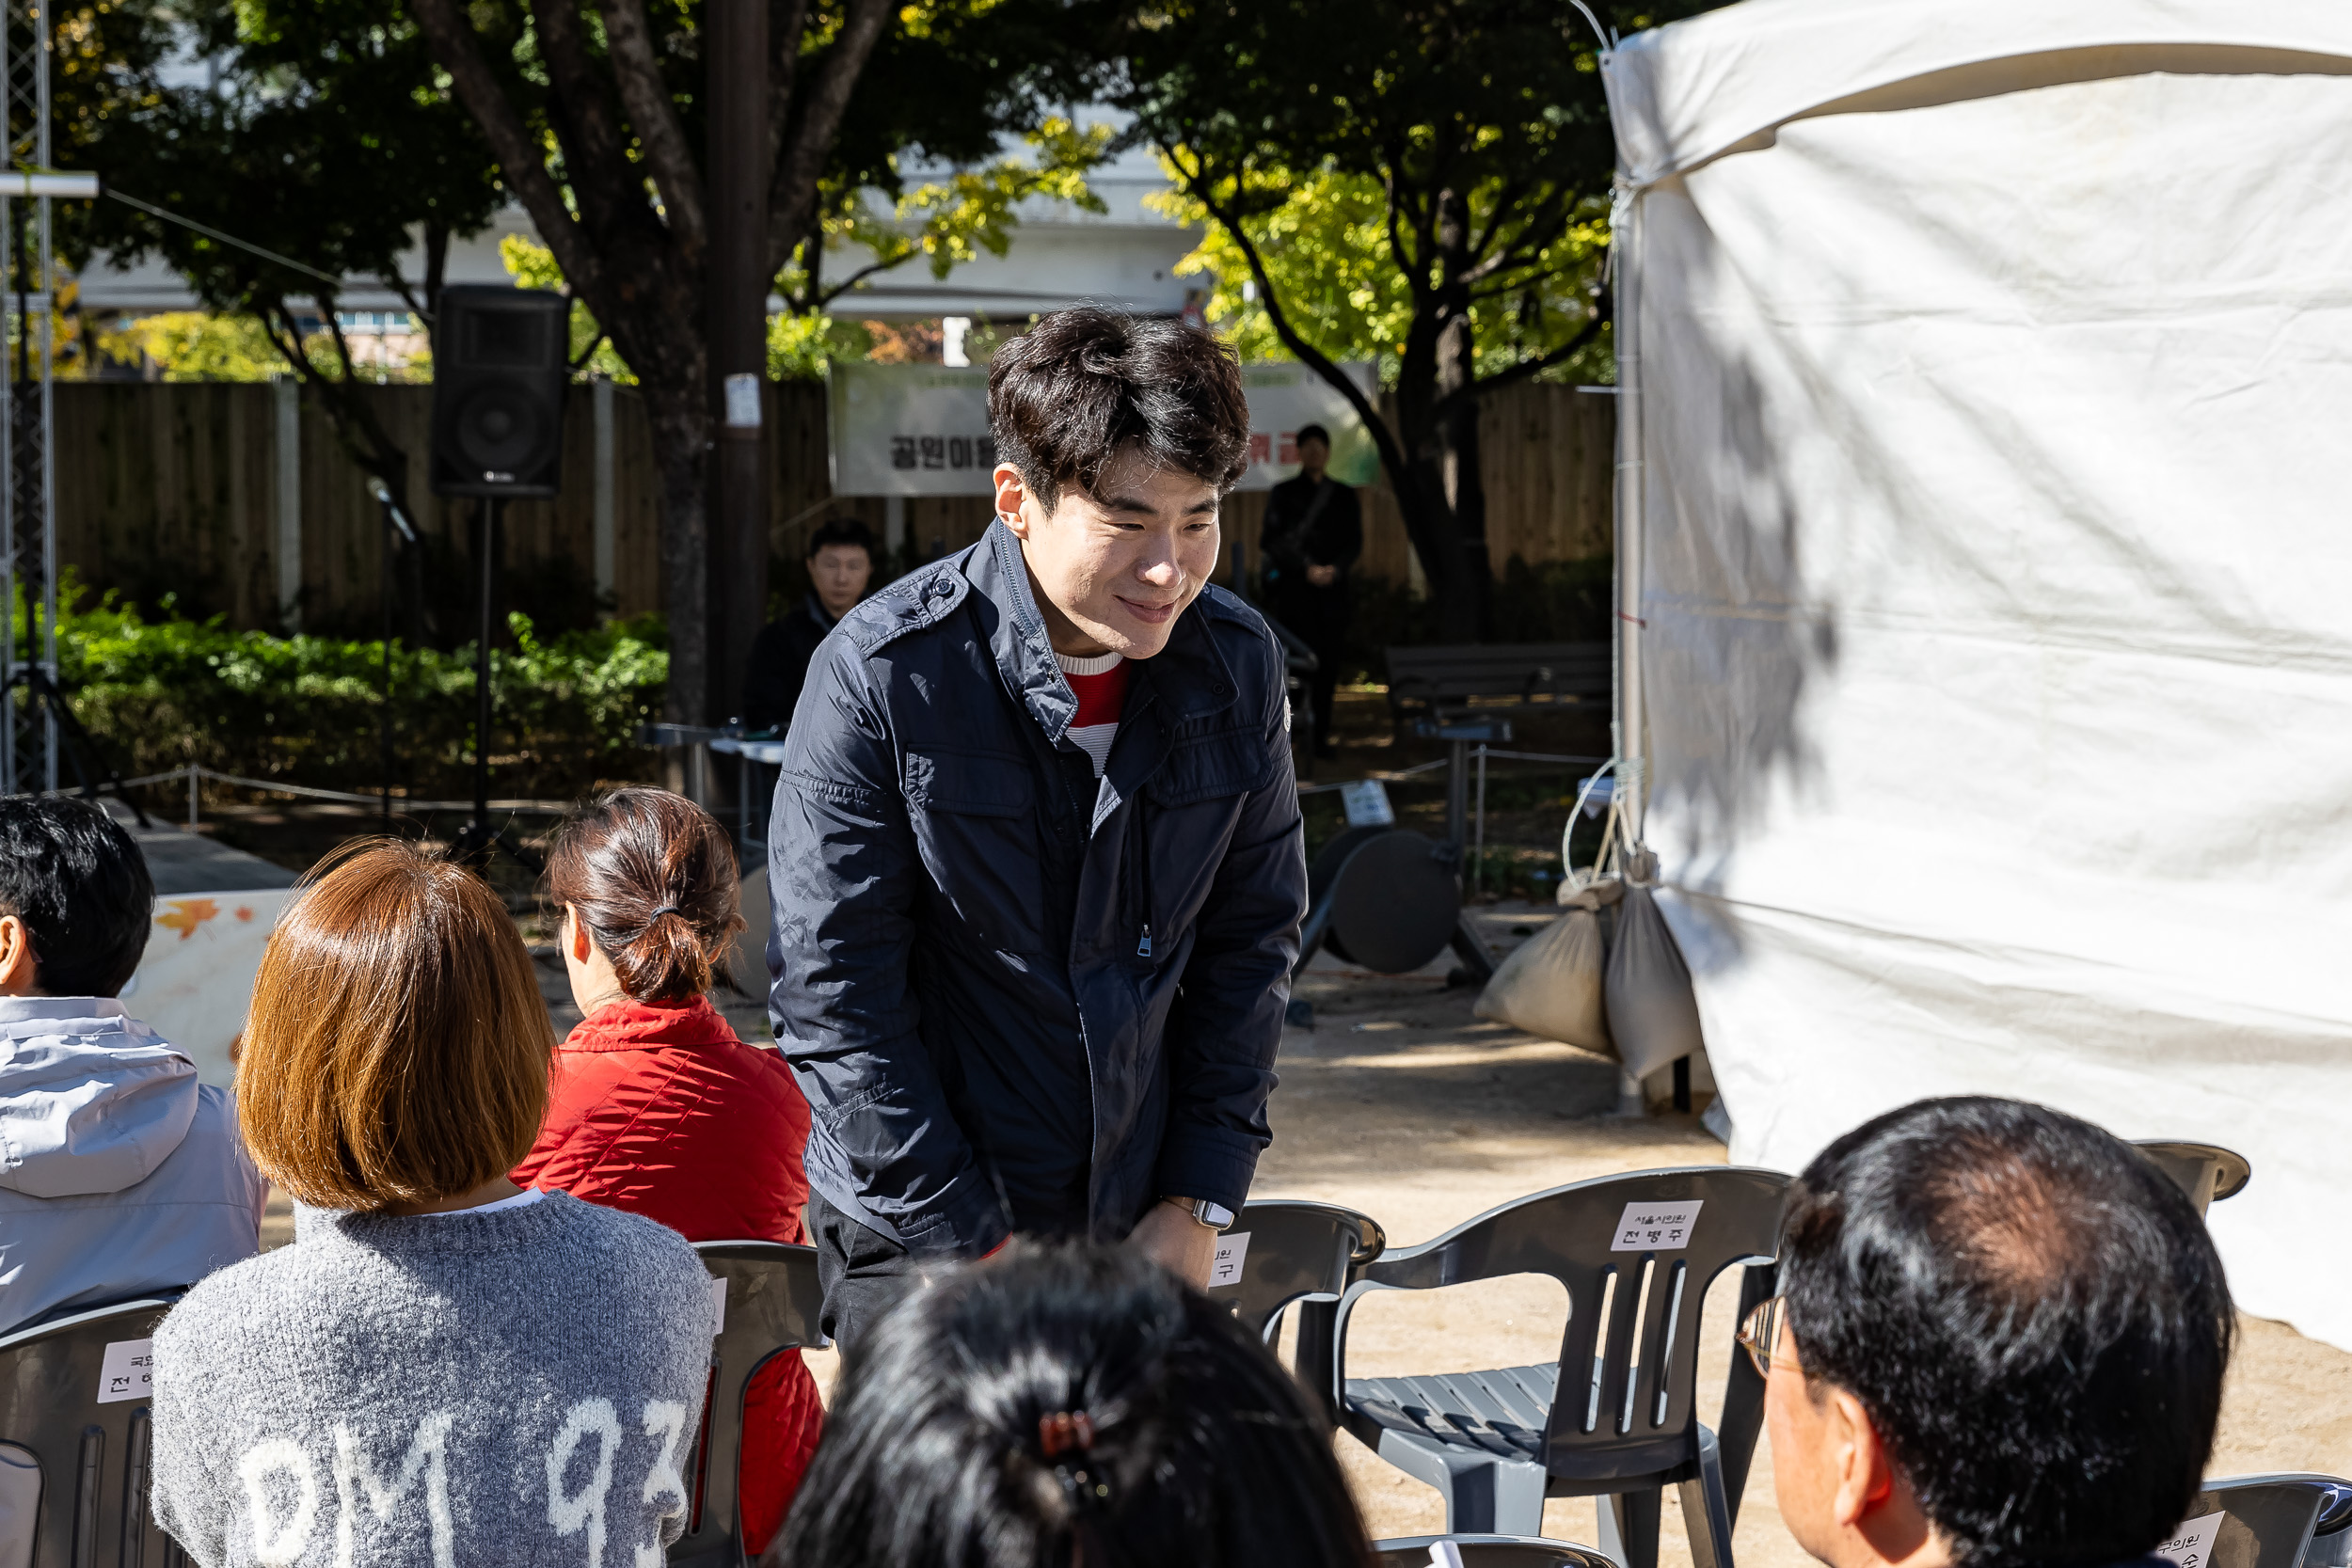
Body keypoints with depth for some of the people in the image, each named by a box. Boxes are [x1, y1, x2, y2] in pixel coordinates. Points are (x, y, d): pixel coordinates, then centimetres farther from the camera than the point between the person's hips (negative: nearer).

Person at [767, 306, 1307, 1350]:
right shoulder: (881, 675, -16)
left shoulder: (1237, 665, -2)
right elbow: (832, 998, -13)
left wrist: (1199, 1202, 3)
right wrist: (973, 1251, -13)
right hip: (918, 1229, -4)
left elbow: (1252, 938, 8)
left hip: (1142, 1227, 4)